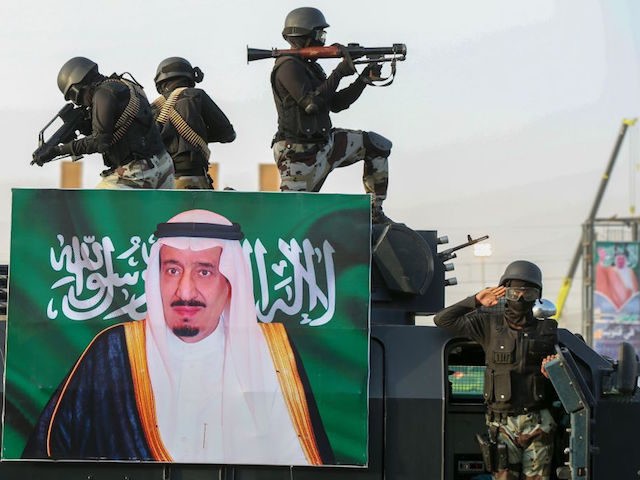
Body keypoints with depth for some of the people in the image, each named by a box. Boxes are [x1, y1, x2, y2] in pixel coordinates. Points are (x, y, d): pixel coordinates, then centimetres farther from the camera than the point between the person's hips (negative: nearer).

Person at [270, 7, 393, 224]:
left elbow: (336, 103, 17)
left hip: (323, 144, 9)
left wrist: (364, 78, 8)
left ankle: (374, 212, 7)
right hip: (300, 155, -9)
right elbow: (312, 103, -27)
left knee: (377, 145, 5)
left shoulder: (309, 67, 14)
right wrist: (339, 72, -19)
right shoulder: (288, 67, -16)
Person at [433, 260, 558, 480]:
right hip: (503, 423, -1)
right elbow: (443, 320, 2)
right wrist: (475, 301, -3)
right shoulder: (490, 324, 5)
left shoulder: (547, 329, 8)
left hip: (537, 425, 1)